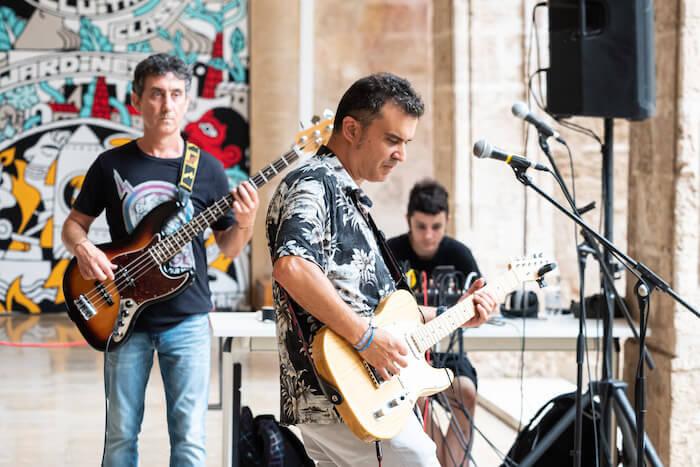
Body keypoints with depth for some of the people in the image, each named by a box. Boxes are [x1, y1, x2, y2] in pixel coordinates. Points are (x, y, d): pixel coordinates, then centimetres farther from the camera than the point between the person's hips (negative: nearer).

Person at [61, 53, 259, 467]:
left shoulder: (207, 168, 3)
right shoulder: (112, 164, 1)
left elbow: (229, 248, 8)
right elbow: (75, 223, 11)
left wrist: (245, 223, -14)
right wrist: (84, 249, -11)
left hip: (187, 319, 0)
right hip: (125, 318, 0)